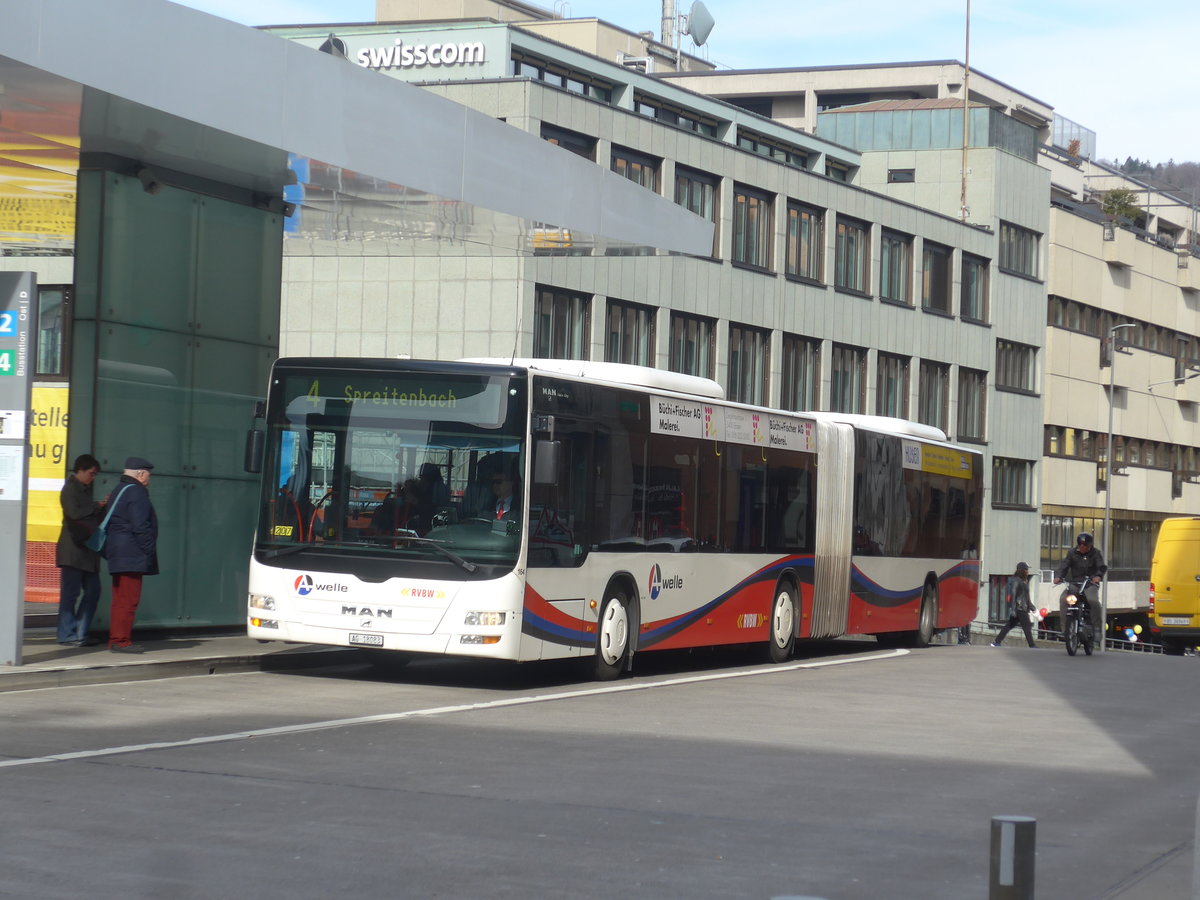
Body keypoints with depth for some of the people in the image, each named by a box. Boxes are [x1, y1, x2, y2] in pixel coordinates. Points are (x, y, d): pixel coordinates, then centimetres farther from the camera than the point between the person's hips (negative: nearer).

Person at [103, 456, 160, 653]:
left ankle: (116, 640, 16)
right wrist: (150, 551, -14)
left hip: (118, 555, 10)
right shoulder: (136, 492, -12)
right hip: (132, 555, -10)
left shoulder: (119, 490, 20)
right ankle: (121, 641, -11)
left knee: (121, 599, 13)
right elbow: (140, 526, -19)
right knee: (128, 599, -9)